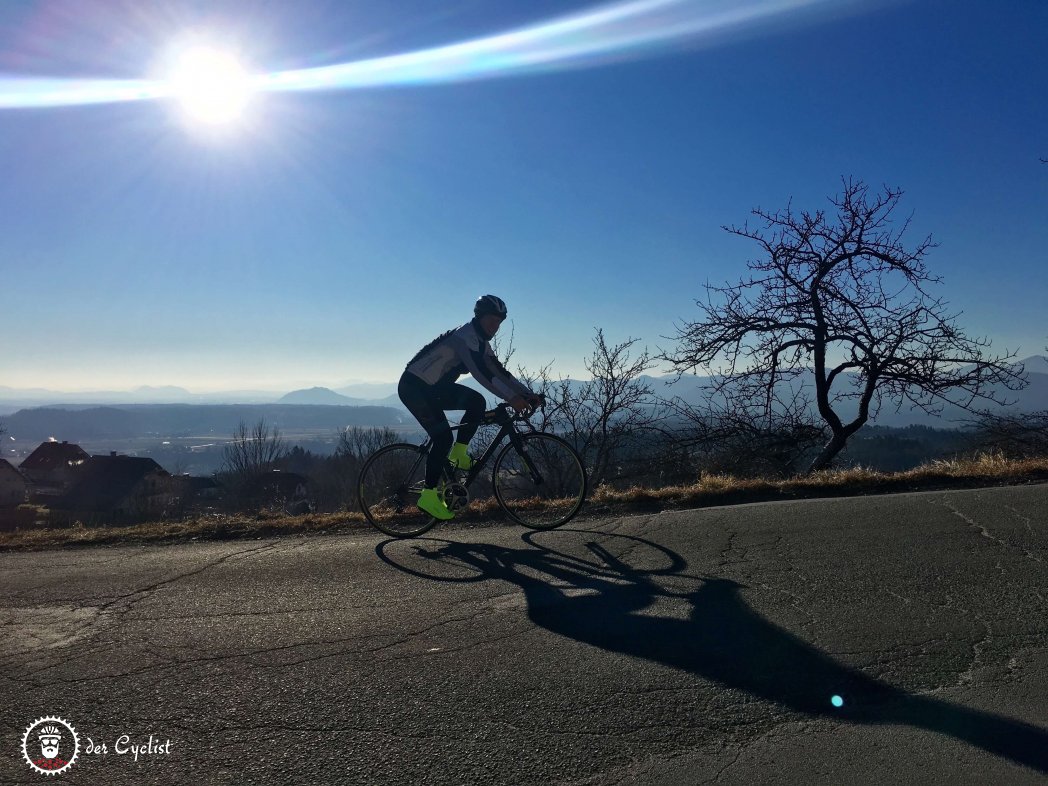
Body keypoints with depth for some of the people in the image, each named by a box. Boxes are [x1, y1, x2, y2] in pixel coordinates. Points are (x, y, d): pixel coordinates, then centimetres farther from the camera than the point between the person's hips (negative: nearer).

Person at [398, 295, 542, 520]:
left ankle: (458, 453, 5)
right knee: (444, 437, -16)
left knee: (477, 402, -5)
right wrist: (511, 398, -38)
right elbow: (480, 372, -34)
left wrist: (528, 394, -1)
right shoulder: (465, 337, -22)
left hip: (434, 387, 9)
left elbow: (499, 371, 8)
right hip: (414, 387, -9)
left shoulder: (481, 342, 8)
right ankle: (429, 496, -7)